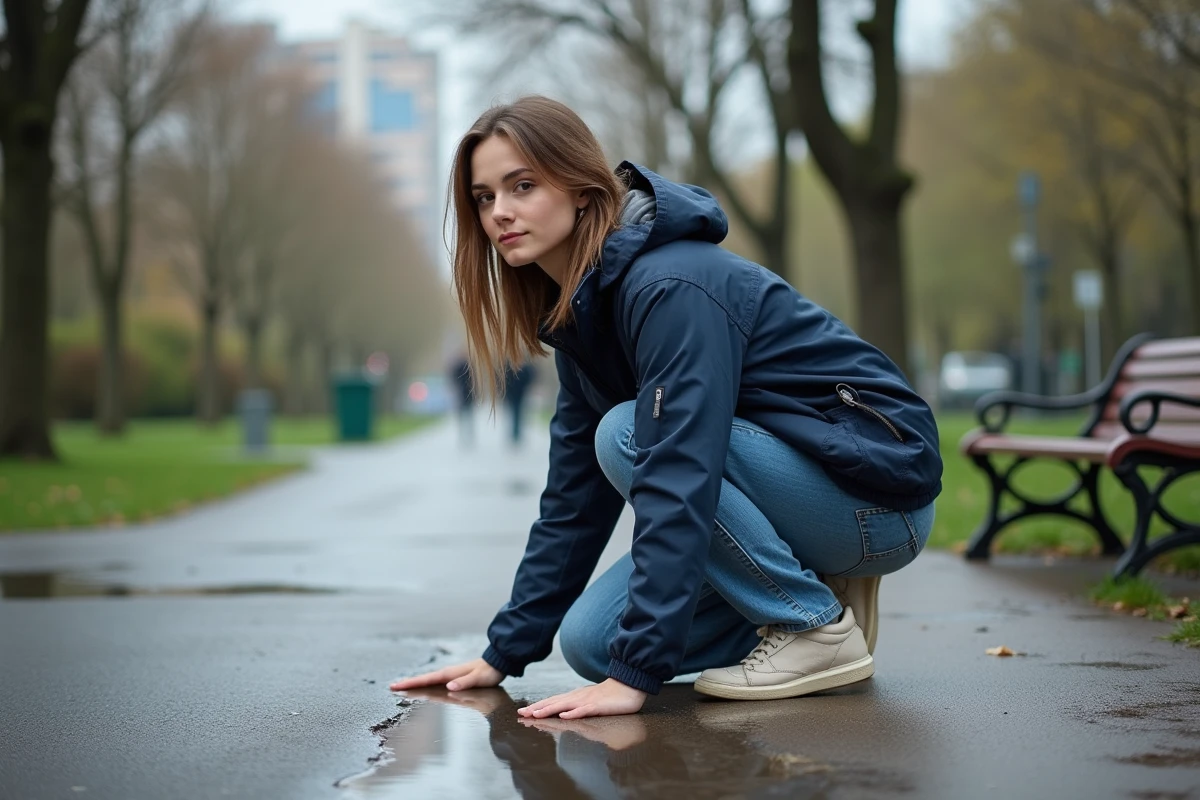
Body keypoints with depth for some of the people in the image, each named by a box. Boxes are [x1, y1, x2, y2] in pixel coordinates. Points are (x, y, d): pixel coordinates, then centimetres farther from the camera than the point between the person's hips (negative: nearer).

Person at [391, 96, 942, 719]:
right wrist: (507, 649, 5)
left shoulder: (670, 287, -24)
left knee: (627, 434, -26)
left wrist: (637, 673, -35)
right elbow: (574, 493, 8)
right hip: (798, 485, 8)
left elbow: (677, 485, -32)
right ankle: (815, 592, 9)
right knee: (590, 641, -5)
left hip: (880, 492, -8)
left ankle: (820, 629, -14)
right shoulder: (581, 310, 5)